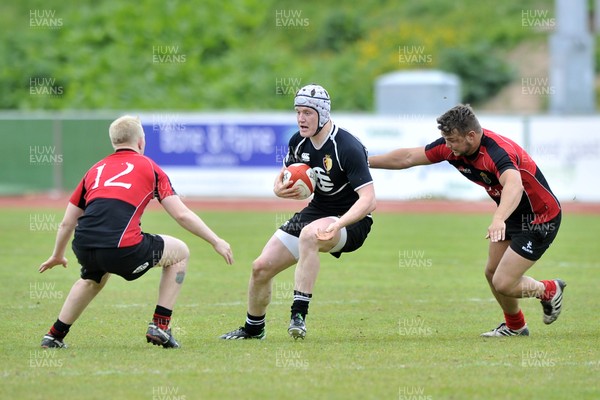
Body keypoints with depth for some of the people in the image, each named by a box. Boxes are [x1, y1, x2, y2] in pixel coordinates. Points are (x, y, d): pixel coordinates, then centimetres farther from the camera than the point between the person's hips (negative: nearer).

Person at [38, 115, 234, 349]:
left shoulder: (95, 170, 26)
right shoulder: (149, 167, 15)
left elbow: (67, 223, 29)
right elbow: (181, 215, 9)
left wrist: (57, 256, 45)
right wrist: (216, 241, 18)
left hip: (84, 248, 5)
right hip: (121, 249, -5)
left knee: (94, 277, 41)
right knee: (180, 252, 20)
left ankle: (55, 335, 35)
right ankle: (160, 326, 14)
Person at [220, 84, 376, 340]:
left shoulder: (348, 148, -24)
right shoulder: (299, 141, -2)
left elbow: (368, 200, -30)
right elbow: (286, 173, 18)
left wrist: (337, 224, -44)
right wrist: (279, 188, -7)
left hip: (351, 221, -7)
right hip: (316, 211, 7)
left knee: (309, 234, -40)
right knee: (261, 267, 1)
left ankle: (299, 314, -37)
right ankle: (253, 328, 27)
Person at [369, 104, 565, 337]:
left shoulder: (497, 152, -35)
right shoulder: (450, 146, -10)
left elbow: (514, 185, -56)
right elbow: (407, 157, 1)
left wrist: (498, 219, -72)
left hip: (540, 219, -9)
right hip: (511, 215, 9)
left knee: (503, 284, -10)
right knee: (492, 273, 16)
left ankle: (549, 291, 19)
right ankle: (515, 327, 39)